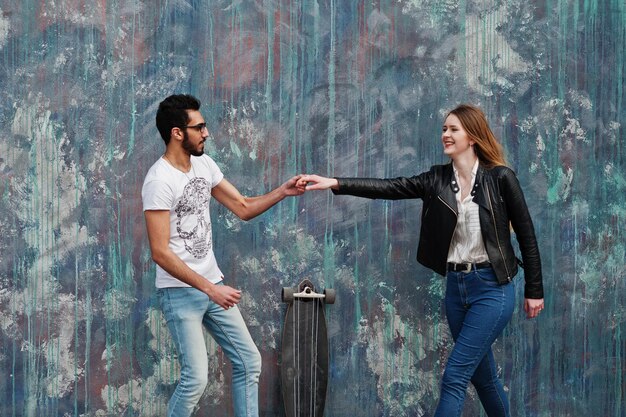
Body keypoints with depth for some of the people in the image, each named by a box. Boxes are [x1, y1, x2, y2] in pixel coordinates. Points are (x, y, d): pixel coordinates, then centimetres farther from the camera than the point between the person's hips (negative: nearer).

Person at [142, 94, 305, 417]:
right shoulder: (160, 181, -19)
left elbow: (243, 208, 13)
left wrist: (283, 191, -3)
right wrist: (210, 289, -22)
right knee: (196, 377, -12)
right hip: (180, 292, -8)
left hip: (212, 283, 8)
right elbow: (160, 252, -22)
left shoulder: (204, 165, 5)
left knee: (249, 361, 8)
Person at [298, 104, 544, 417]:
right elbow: (390, 188, -6)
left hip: (492, 288, -6)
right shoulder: (437, 179, 5)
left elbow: (526, 234, -2)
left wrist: (534, 291, 0)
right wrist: (336, 184, -18)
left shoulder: (500, 178, -8)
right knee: (483, 376, 16)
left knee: (454, 376, -10)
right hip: (455, 286, 6)